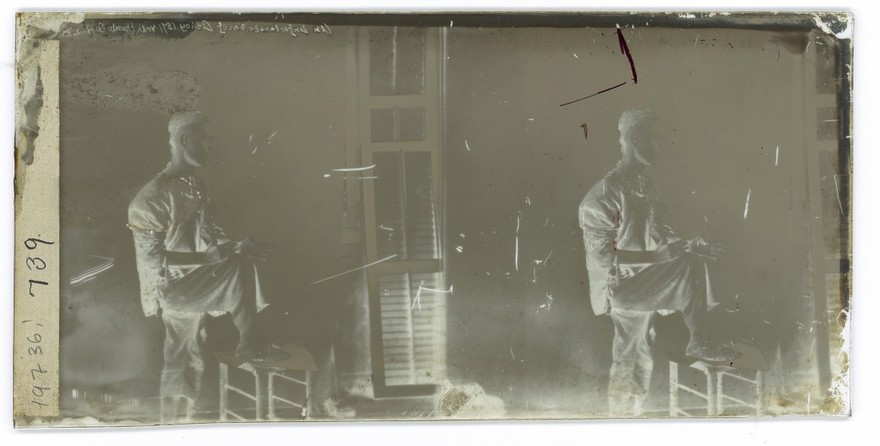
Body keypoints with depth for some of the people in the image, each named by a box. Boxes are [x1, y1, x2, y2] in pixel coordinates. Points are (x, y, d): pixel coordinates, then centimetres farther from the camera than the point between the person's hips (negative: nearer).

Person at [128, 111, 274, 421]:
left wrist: (233, 246, -7)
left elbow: (208, 232, 15)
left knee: (187, 363, 12)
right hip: (172, 288, -8)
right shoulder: (153, 197, -19)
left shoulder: (196, 187, 8)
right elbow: (152, 258, -23)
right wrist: (207, 258, -29)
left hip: (194, 287, 8)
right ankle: (248, 343, -10)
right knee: (241, 268, -23)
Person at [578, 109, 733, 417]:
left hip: (643, 283, 8)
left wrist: (686, 247, -6)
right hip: (619, 286, -8)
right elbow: (603, 256, -23)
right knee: (691, 267, -20)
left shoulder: (644, 186, 8)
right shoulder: (604, 194, -20)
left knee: (637, 363, 11)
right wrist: (662, 256, -29)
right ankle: (698, 342, -6)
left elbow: (658, 234, 15)